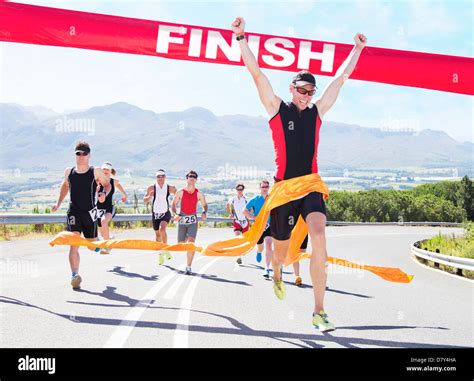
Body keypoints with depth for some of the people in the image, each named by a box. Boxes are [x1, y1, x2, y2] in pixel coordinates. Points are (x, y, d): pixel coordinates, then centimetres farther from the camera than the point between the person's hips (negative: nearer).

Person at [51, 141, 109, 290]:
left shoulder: (95, 172, -4)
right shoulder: (69, 171, 5)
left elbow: (107, 184, 10)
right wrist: (58, 203, 19)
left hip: (90, 212, -1)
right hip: (74, 212, 1)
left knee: (92, 246, 10)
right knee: (73, 244, -15)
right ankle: (75, 276, -19)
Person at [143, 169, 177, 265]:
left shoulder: (170, 188, -5)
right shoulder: (152, 188, -5)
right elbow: (145, 201, -3)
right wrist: (149, 196, -24)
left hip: (165, 213, -2)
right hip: (155, 214, 2)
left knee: (162, 229, -26)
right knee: (157, 234, 10)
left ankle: (165, 249, -9)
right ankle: (161, 253, 27)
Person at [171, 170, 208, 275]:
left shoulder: (199, 193, 0)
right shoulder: (180, 192, -2)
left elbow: (205, 205, 10)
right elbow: (173, 204, 4)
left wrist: (204, 213, -12)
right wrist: (174, 214, -14)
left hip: (193, 220, -1)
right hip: (182, 220, 1)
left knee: (191, 242, -19)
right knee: (181, 244, 9)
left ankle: (188, 267, -15)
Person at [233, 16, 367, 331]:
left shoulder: (317, 111, 11)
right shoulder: (277, 108, 3)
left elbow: (341, 78, 18)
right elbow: (256, 72, -2)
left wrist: (358, 49, 22)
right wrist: (241, 37, -7)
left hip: (311, 186, 1)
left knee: (319, 237, -22)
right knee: (281, 244, 13)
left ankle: (319, 311, -20)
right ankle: (277, 275, 52)